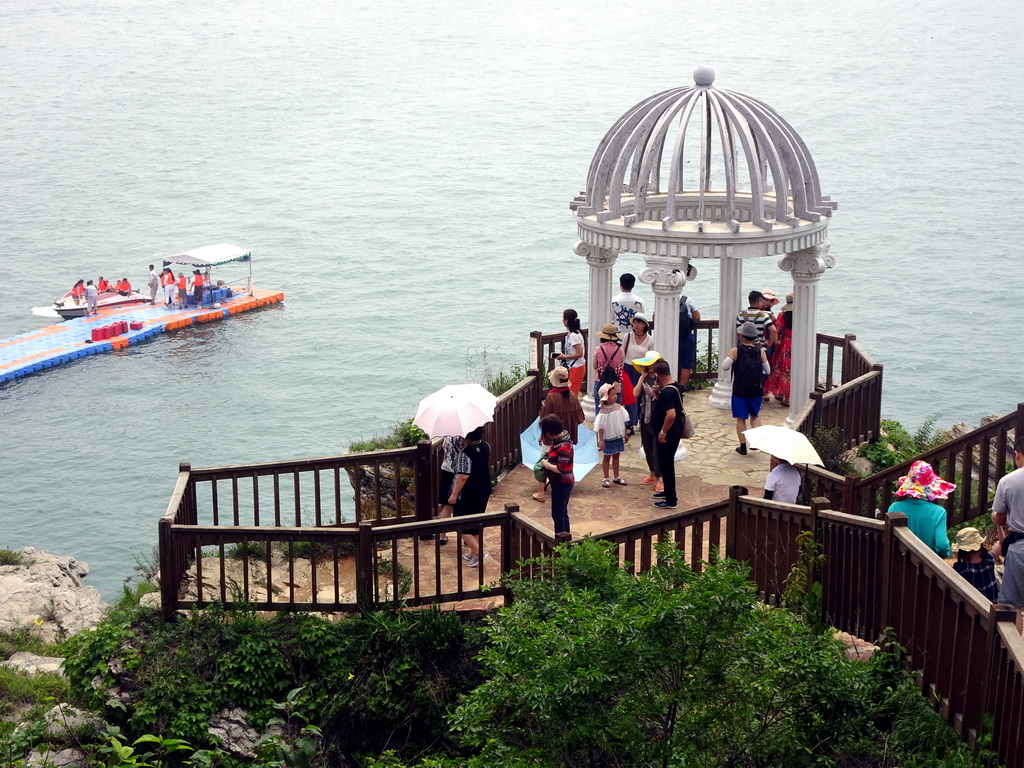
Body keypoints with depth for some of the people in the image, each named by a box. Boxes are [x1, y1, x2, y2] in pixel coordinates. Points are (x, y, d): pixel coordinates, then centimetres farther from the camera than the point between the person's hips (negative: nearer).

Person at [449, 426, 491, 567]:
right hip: (484, 491, 8)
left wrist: (454, 494, -20)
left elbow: (463, 476, -28)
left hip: (467, 494, -8)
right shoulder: (485, 447, 0)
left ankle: (478, 552, -5)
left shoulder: (465, 453, -24)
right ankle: (474, 553, 27)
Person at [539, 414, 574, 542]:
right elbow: (546, 441, 23)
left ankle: (560, 542, 8)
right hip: (560, 482, 10)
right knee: (562, 512, 19)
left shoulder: (563, 447, -26)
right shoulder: (558, 440, 2)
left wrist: (546, 464, -15)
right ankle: (566, 539, 29)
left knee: (557, 514, 0)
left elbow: (561, 469, -28)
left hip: (562, 483, -10)